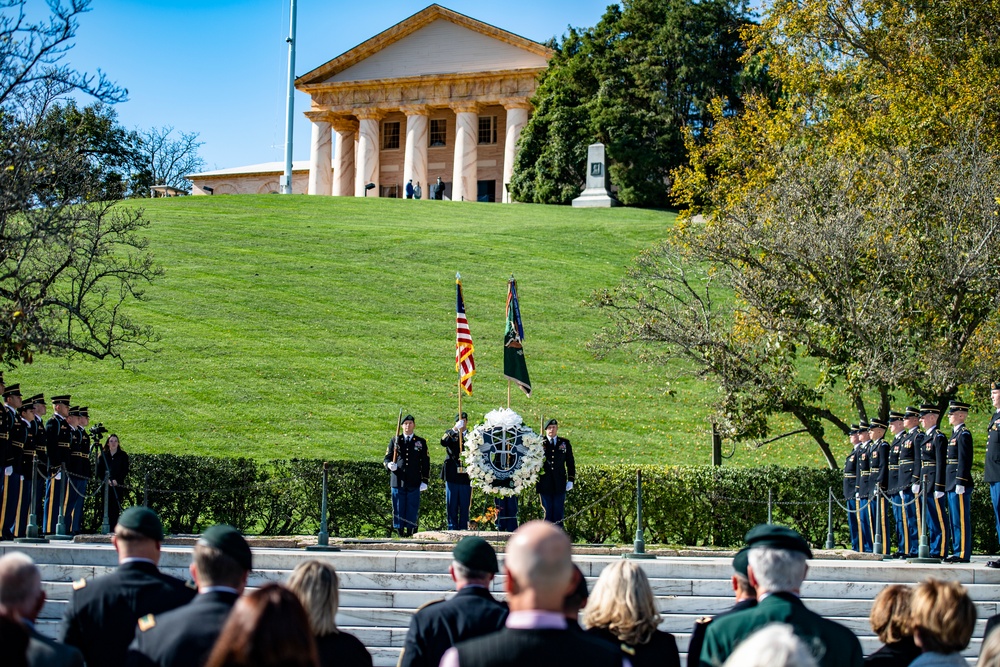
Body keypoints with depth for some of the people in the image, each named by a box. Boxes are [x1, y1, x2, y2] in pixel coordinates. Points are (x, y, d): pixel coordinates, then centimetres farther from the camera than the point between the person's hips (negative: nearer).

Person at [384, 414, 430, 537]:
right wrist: (389, 465, -12)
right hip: (398, 481, 0)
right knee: (398, 508, 0)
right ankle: (399, 530, 5)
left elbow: (425, 463, 11)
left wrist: (424, 481, 4)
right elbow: (386, 458, 13)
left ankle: (411, 530, 3)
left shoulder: (421, 442, 11)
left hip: (414, 482, 0)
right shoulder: (395, 441, 12)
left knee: (413, 507, -2)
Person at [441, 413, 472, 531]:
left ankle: (463, 529, 7)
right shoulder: (450, 434, 7)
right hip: (452, 476, -1)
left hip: (466, 476, 1)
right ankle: (452, 529, 7)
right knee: (451, 505, 2)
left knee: (465, 506, 2)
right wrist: (455, 429, -27)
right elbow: (443, 442, -15)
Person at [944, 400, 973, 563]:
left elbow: (964, 460, -18)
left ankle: (963, 554, -6)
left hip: (959, 484, -10)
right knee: (955, 520, 12)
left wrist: (960, 483, -21)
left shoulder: (964, 434, -11)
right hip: (952, 484, 10)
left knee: (961, 520, -8)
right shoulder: (955, 433, 18)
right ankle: (958, 552, 16)